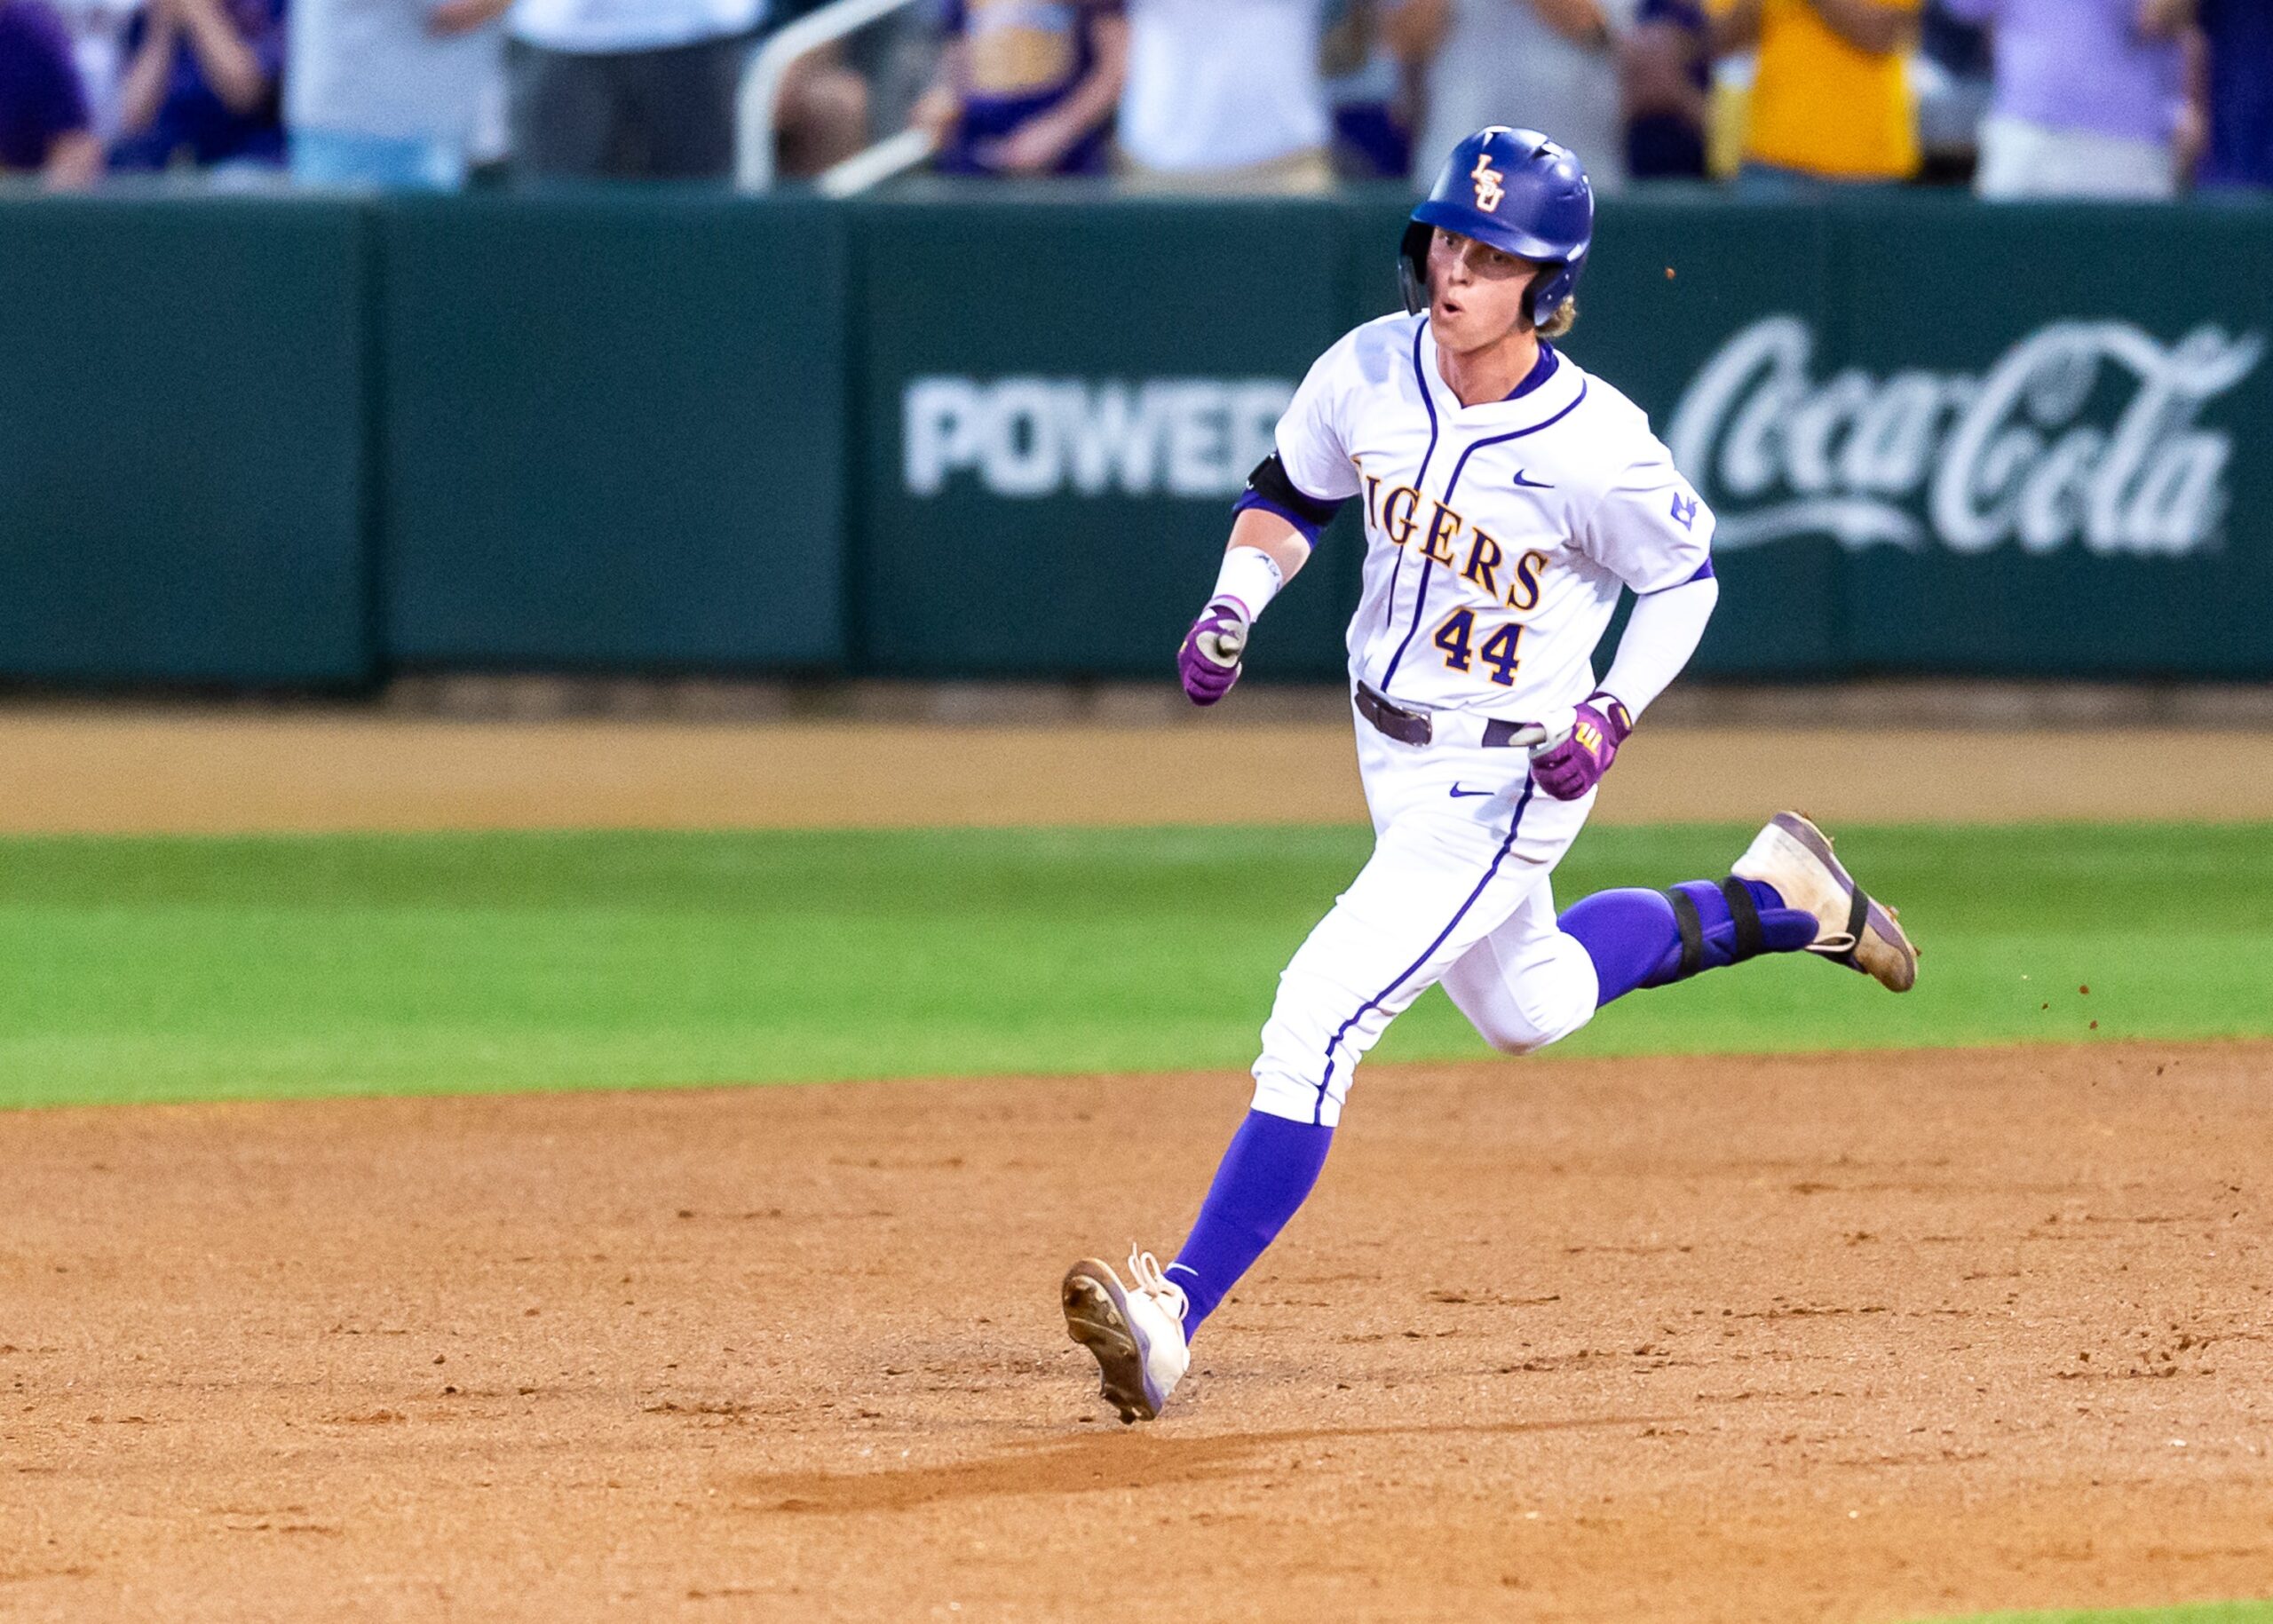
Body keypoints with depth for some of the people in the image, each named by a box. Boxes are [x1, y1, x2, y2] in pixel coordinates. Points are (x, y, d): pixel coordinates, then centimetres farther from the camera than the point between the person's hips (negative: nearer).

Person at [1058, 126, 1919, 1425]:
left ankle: (1178, 1316, -20)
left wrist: (1614, 712, -20)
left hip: (1507, 779, -8)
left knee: (1321, 1017, -18)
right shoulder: (1370, 371, -11)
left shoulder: (1596, 448, -26)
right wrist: (1235, 605, -8)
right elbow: (1289, 496, 9)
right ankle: (1770, 900, 48)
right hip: (1392, 747, 8)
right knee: (1528, 1005, 29)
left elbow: (1686, 575, -7)